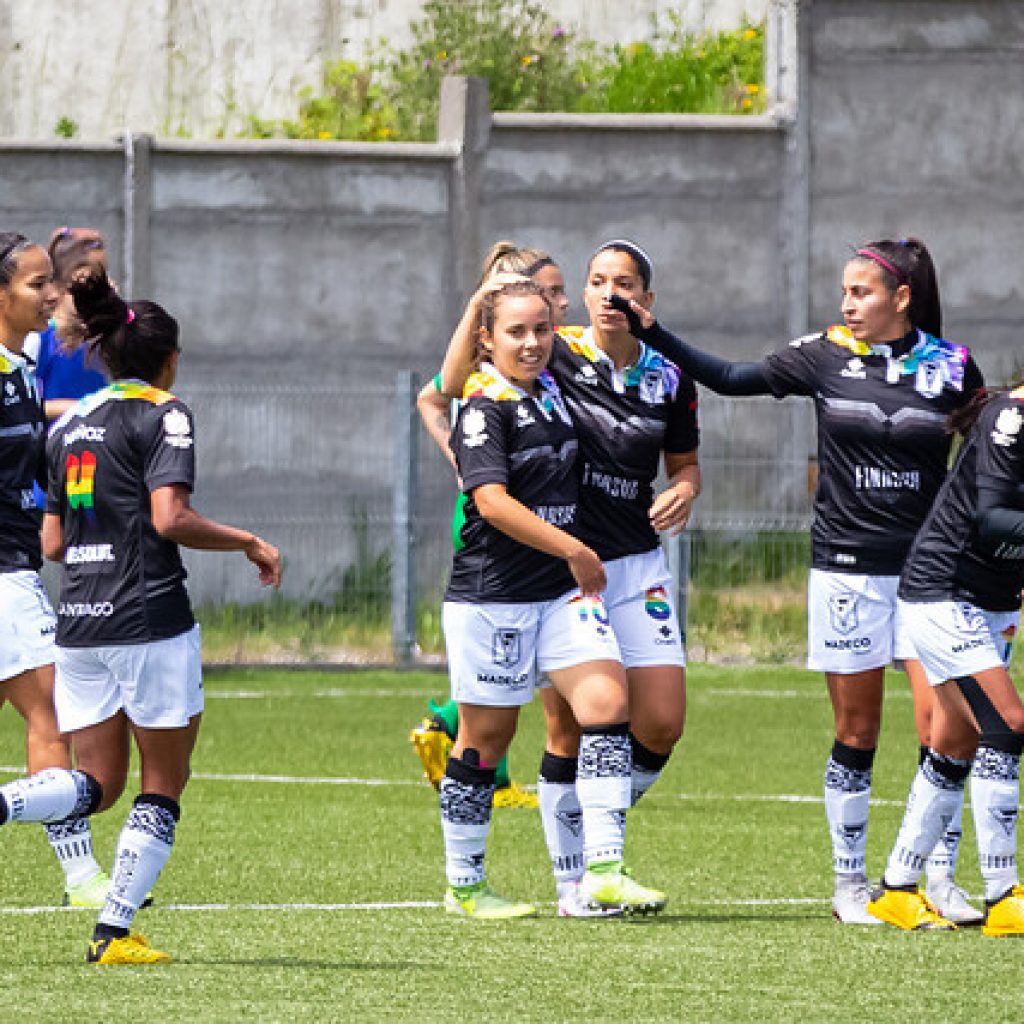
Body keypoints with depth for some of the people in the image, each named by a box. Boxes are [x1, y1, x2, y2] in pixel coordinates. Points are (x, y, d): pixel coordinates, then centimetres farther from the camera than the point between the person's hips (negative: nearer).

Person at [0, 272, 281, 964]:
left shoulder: (69, 425, 15)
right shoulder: (163, 414, -5)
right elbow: (169, 518, -18)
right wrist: (249, 543, -6)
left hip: (78, 620, 6)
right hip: (149, 619, -6)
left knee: (97, 785, 10)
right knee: (164, 784, 6)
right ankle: (114, 934, 0)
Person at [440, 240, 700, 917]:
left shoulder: (670, 378, 4)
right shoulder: (555, 356, -6)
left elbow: (686, 461, 18)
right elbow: (449, 387, -13)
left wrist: (684, 491, -5)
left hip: (637, 565, 3)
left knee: (663, 722, -4)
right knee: (569, 730, -1)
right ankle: (571, 878, 12)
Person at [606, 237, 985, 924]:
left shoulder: (950, 364, 1)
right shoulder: (825, 356, 2)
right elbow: (729, 378, 4)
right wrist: (653, 334, -3)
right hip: (848, 566, 0)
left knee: (942, 723, -6)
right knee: (856, 731, 3)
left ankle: (944, 881, 3)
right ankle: (851, 882, 12)